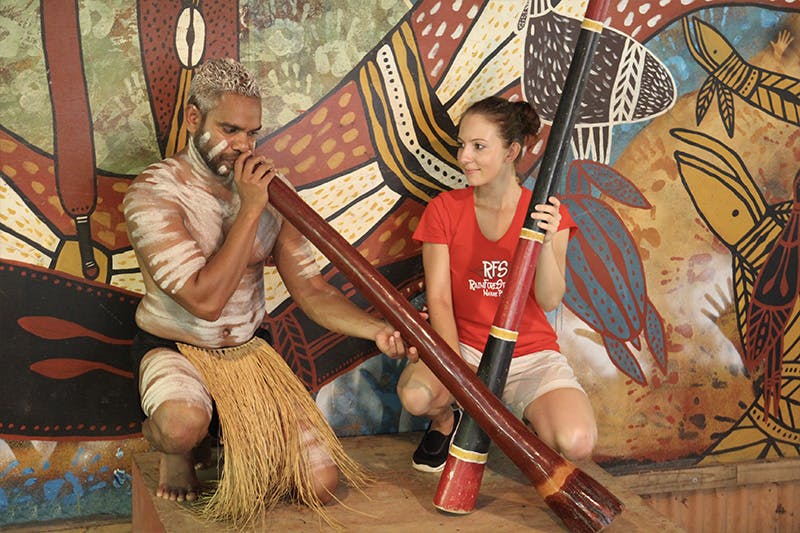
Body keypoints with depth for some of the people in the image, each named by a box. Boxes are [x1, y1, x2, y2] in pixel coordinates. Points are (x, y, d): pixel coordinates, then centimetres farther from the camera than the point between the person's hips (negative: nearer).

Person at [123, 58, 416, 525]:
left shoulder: (267, 190, -2)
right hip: (173, 350, -4)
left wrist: (379, 329, -23)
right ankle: (176, 452, -1)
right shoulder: (152, 194, -17)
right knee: (183, 425, -40)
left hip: (249, 350, 4)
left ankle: (236, 438, 21)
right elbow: (205, 301, -27)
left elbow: (312, 290, -6)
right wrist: (250, 210, -27)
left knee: (321, 484, -8)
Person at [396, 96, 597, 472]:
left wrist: (545, 242, -28)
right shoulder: (445, 209, 0)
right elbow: (438, 298, -6)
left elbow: (549, 300, -11)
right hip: (464, 348, 0)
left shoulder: (547, 214, -1)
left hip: (533, 356, 0)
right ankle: (446, 421, 5)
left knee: (577, 443, -26)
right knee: (415, 394, -34)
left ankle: (527, 419, 11)